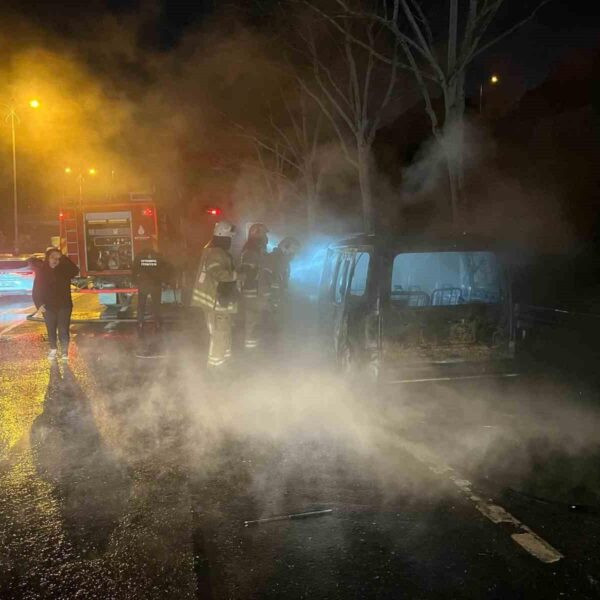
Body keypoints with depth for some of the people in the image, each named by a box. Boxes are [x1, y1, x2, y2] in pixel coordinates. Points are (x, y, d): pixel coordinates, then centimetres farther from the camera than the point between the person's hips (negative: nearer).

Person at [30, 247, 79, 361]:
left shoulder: (64, 270, 0)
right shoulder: (41, 272, 0)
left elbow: (75, 270, -21)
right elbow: (36, 290, 1)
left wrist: (63, 258, -17)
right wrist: (39, 304, -11)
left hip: (64, 305, -1)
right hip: (48, 306, 1)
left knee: (63, 330, -2)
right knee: (51, 330, 8)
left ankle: (64, 352, 10)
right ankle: (53, 350, 22)